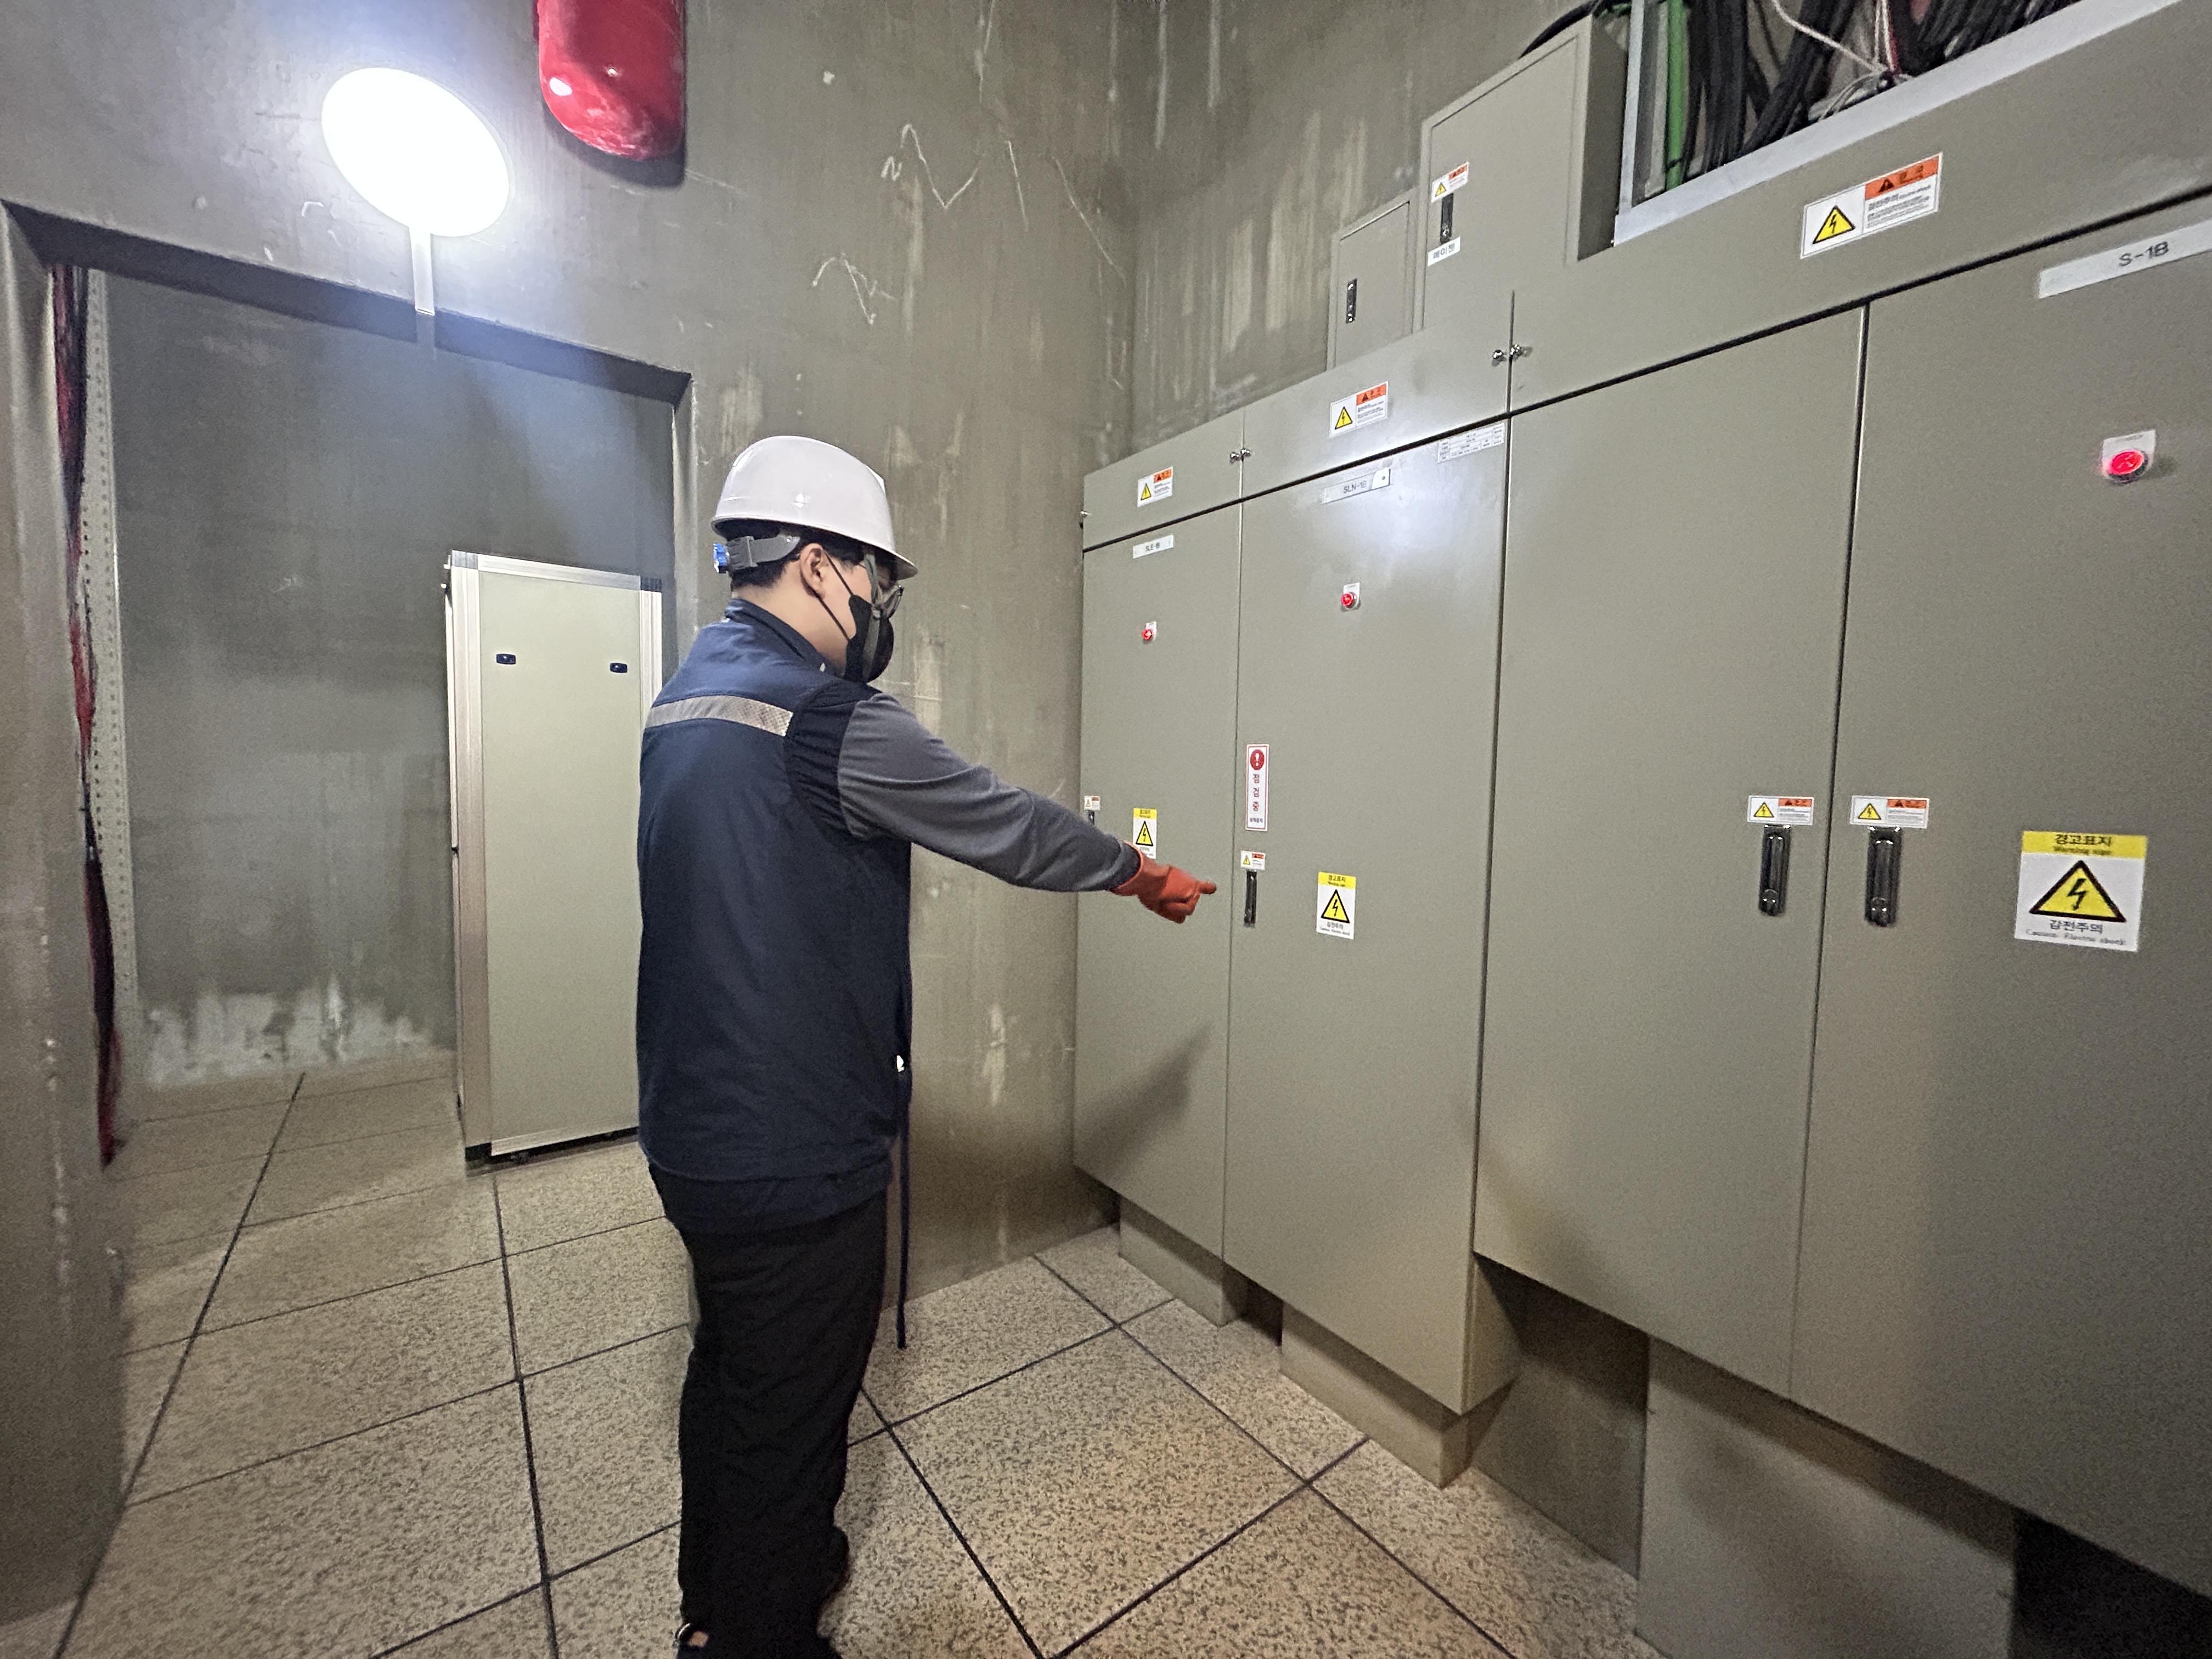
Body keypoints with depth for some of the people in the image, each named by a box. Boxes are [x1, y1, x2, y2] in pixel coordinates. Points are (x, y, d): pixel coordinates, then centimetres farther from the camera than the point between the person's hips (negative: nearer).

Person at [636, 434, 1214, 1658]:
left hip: (693, 1130, 10)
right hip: (795, 1156, -10)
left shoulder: (687, 694, 7)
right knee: (788, 1417, 14)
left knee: (730, 1369, 28)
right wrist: (1146, 876, 2)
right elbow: (1010, 825, -15)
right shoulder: (829, 721, -23)